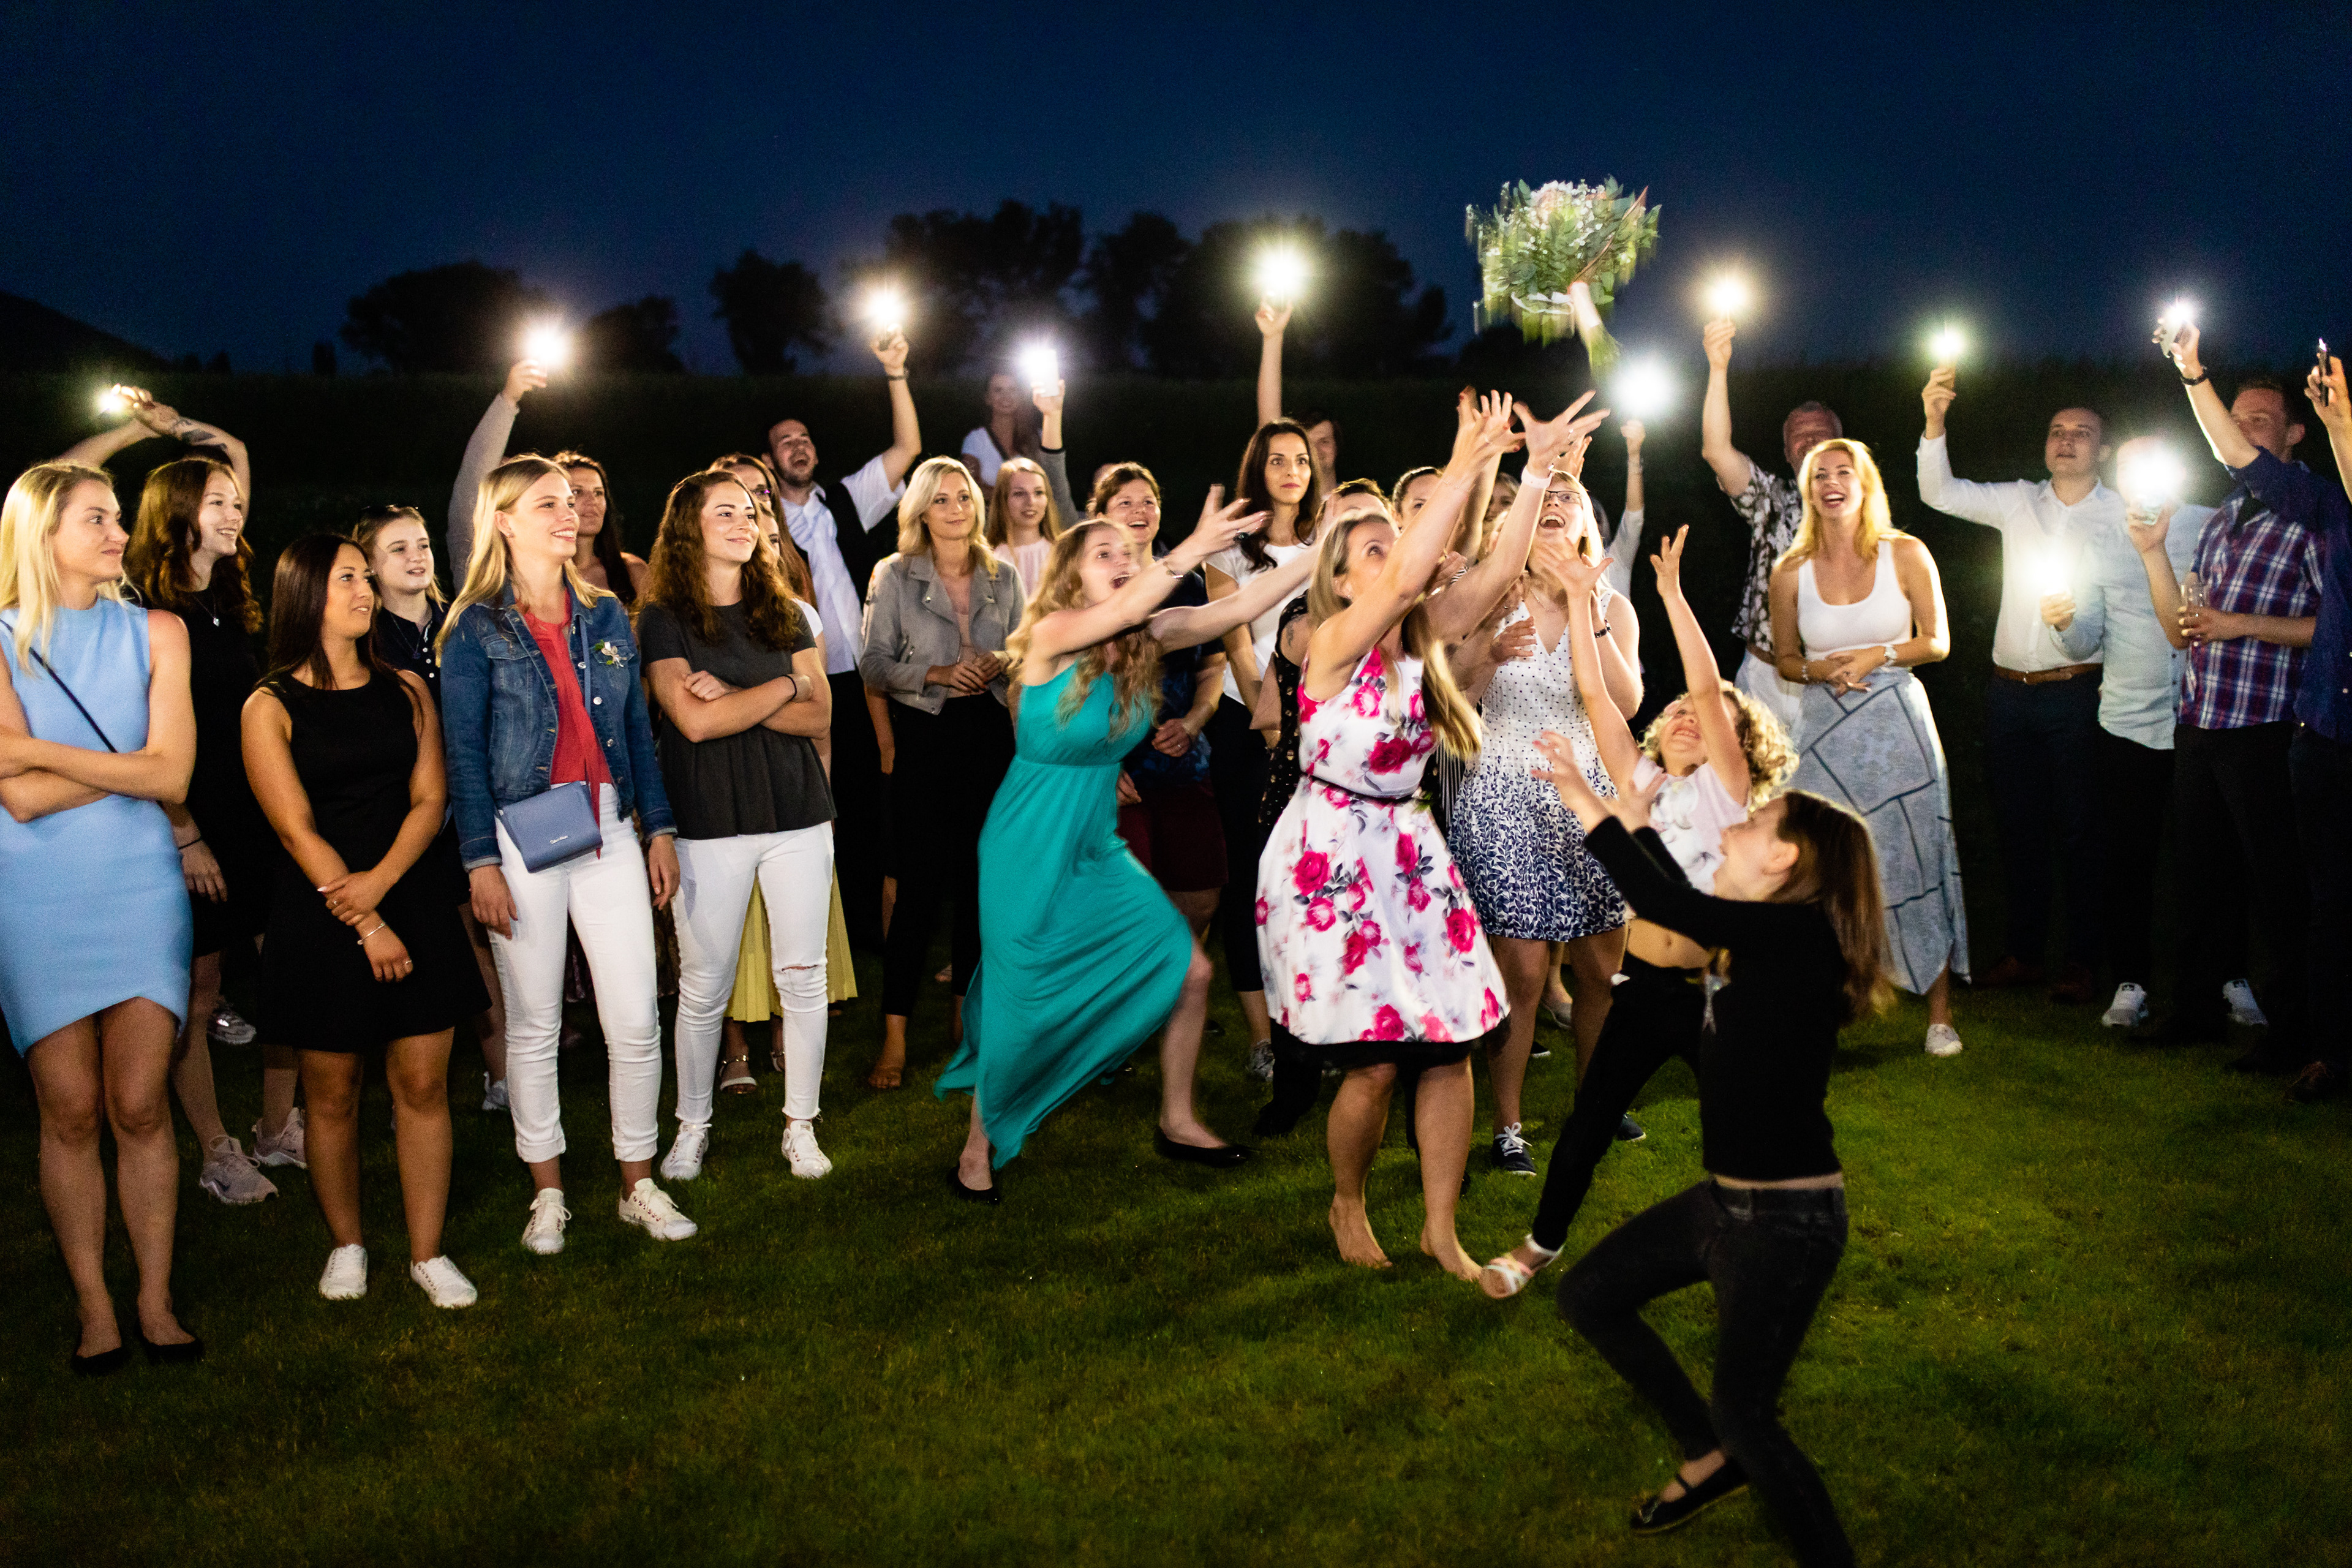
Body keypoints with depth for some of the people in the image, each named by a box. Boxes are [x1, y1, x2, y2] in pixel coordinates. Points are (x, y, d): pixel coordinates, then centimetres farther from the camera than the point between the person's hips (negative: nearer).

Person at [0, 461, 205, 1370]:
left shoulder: (156, 633, 6)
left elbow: (172, 776, -6)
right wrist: (126, 764, -8)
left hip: (140, 888, 1)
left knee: (140, 1106, 0)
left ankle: (156, 1298, 12)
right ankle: (92, 1307, 13)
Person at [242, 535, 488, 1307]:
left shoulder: (405, 690, 9)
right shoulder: (271, 707, -2)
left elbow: (430, 798, 2)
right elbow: (297, 830, -8)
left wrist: (378, 881, -14)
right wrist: (364, 924, -13)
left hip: (416, 901, 3)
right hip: (320, 917, -3)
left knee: (423, 1083, 1)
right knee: (332, 1090, 6)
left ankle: (427, 1253, 10)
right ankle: (346, 1245, 24)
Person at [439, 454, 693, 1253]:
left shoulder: (606, 616, 12)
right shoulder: (476, 630, 0)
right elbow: (464, 752, -3)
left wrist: (660, 829, 10)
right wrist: (482, 861, -9)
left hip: (610, 834, 3)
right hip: (524, 839, -3)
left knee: (637, 1020, 0)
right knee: (534, 1025, 6)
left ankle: (639, 1184, 14)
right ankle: (547, 1191, 20)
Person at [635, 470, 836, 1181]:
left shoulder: (784, 611, 10)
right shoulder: (664, 617, -1)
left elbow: (819, 715, 2)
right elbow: (693, 721, -14)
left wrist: (733, 700, -11)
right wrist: (784, 685, -6)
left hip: (797, 813, 3)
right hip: (710, 822, -3)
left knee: (803, 978, 6)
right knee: (703, 987, 5)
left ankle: (801, 1125, 18)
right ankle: (692, 1125, 22)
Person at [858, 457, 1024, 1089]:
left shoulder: (1002, 577, 11)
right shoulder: (894, 576, 1)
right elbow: (874, 663, -4)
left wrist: (999, 664, -7)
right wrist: (938, 673, -17)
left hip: (990, 734, 4)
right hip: (925, 735, -3)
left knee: (981, 877, 6)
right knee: (920, 885, -8)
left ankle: (965, 1011, 20)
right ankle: (895, 1035, -2)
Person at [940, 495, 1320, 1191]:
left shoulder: (1147, 637, -1)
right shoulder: (1052, 634, -17)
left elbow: (1236, 608, -11)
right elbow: (1120, 610, -38)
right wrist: (1193, 550, -49)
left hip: (1099, 847, 7)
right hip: (1030, 851, -7)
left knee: (1188, 969, 5)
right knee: (1022, 1010, -1)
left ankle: (1177, 1122, 23)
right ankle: (978, 1145, 22)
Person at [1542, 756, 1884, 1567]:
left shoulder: (1802, 935, -22)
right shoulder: (1765, 938, 4)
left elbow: (1667, 908, -31)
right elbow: (1684, 909, 25)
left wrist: (1591, 807, -21)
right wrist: (1637, 822, 23)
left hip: (1787, 1219, -9)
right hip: (1727, 1198, 9)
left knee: (1744, 1412, -2)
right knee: (1588, 1296, 17)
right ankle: (1709, 1457, 31)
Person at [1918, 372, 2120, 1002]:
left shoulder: (2121, 515, 1)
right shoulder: (2018, 502, 9)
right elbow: (1940, 494, -1)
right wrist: (1934, 421, -13)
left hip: (2076, 690, -3)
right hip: (2009, 689, 4)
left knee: (2077, 828, 2)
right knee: (2016, 825, 9)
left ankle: (2081, 961, 11)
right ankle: (2025, 953, 20)